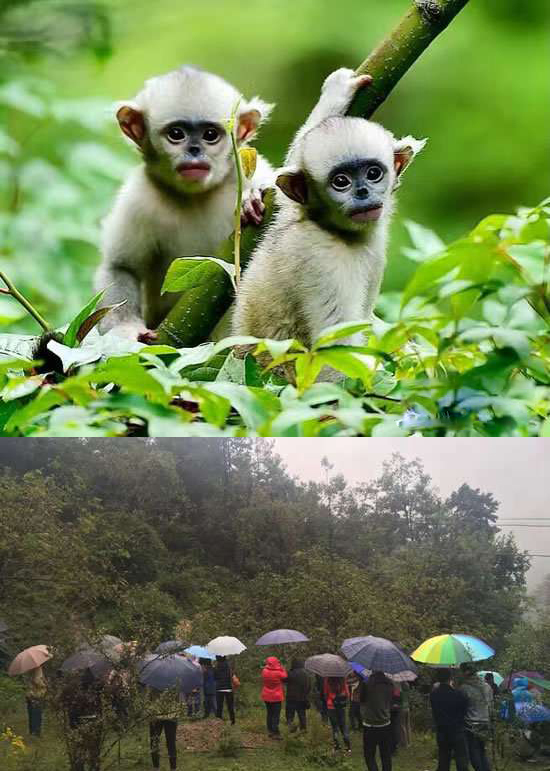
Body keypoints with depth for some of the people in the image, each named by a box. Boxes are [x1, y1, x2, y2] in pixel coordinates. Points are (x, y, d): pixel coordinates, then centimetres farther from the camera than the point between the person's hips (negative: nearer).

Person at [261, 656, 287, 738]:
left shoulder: (264, 671, -10)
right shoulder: (278, 673, -20)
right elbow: (285, 676, -2)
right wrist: (282, 667, 4)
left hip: (266, 697, 5)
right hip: (276, 697, -5)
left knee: (269, 714, 17)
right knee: (276, 715, 0)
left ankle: (270, 731, 24)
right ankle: (275, 733, -1)